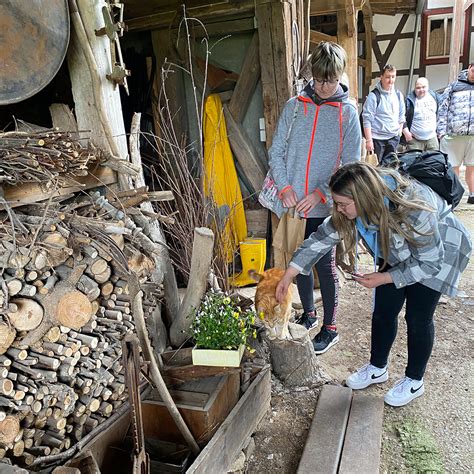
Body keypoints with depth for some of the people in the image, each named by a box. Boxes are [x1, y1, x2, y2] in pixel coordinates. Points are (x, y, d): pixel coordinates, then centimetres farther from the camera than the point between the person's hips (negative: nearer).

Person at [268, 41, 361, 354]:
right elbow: (276, 151, 5)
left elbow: (351, 164, -5)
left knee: (325, 266, 3)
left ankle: (330, 328, 20)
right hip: (292, 203, 3)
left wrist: (319, 195, -14)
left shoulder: (347, 113, -3)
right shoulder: (294, 106, 4)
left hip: (325, 206, -3)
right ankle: (309, 314, 36)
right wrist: (285, 187, -8)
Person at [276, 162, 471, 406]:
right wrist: (288, 275, -16)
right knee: (383, 310, 5)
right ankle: (377, 368, 27)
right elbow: (322, 238, -15)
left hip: (440, 251, -5)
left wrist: (384, 278, -29)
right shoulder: (353, 207, -24)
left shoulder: (413, 211, -42)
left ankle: (414, 381, 21)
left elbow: (430, 262, -27)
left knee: (418, 318, -1)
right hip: (398, 252, 6)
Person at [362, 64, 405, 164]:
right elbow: (367, 119, -13)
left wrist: (400, 130, 11)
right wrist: (368, 140, -17)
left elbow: (401, 115, 20)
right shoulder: (374, 95, -9)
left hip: (394, 138, 6)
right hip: (377, 139, -6)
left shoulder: (398, 95, 10)